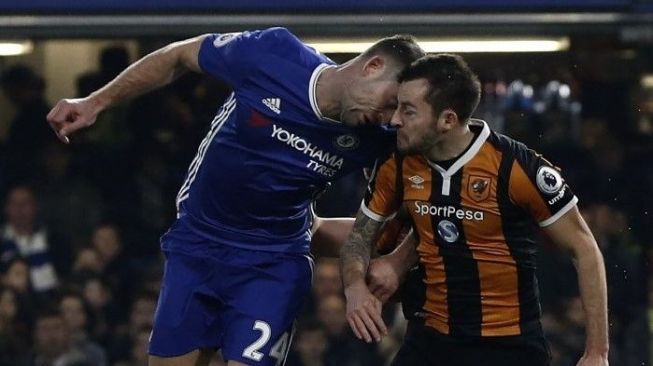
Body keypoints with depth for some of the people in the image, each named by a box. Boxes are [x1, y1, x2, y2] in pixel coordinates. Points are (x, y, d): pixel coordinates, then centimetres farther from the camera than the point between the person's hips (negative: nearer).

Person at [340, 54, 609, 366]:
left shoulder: (515, 166, -17)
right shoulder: (399, 167, -3)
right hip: (429, 339, 4)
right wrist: (355, 288, -12)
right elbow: (361, 235, 12)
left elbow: (584, 249, -9)